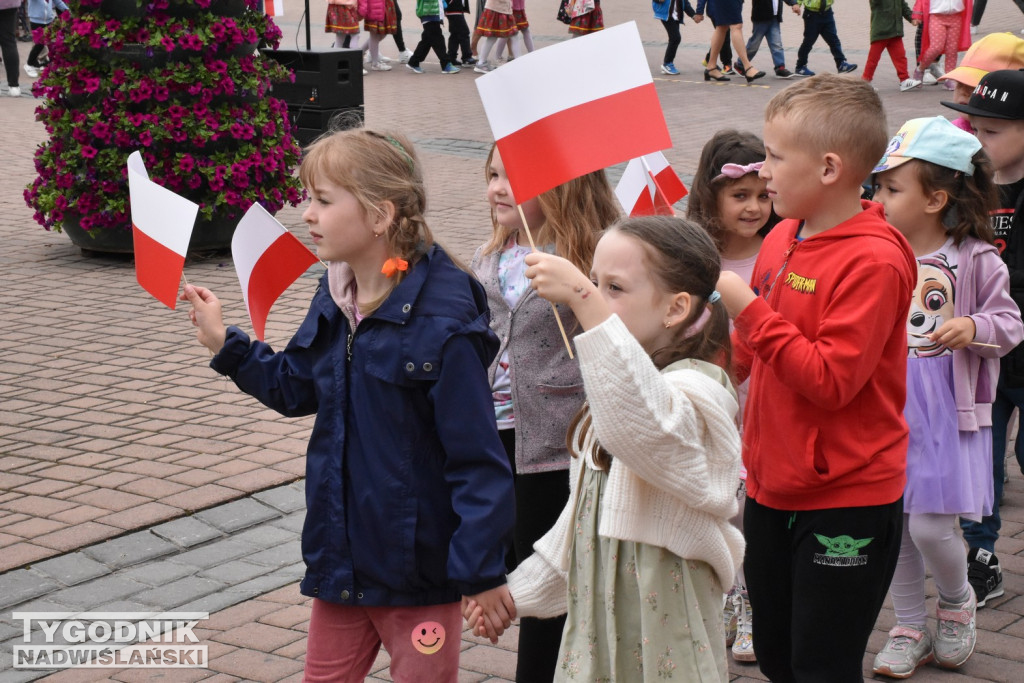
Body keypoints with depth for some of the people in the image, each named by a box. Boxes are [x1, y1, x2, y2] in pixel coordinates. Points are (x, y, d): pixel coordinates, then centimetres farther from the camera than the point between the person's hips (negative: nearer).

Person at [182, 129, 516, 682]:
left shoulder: (441, 322, -22)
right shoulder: (334, 300, 2)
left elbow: (476, 456, -21)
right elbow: (295, 387, 17)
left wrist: (481, 570, -21)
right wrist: (225, 344, 6)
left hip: (419, 564, -7)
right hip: (342, 554, 7)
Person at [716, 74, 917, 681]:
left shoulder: (874, 261, -20)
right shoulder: (782, 238, 6)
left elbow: (830, 380, -26)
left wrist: (749, 308, -23)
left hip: (847, 502, -8)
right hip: (774, 487, 8)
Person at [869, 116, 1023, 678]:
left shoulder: (974, 260, -9)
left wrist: (975, 328, -22)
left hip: (945, 414, -4)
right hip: (886, 409, 4)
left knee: (931, 525, -6)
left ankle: (957, 601, 25)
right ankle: (910, 626, 26)